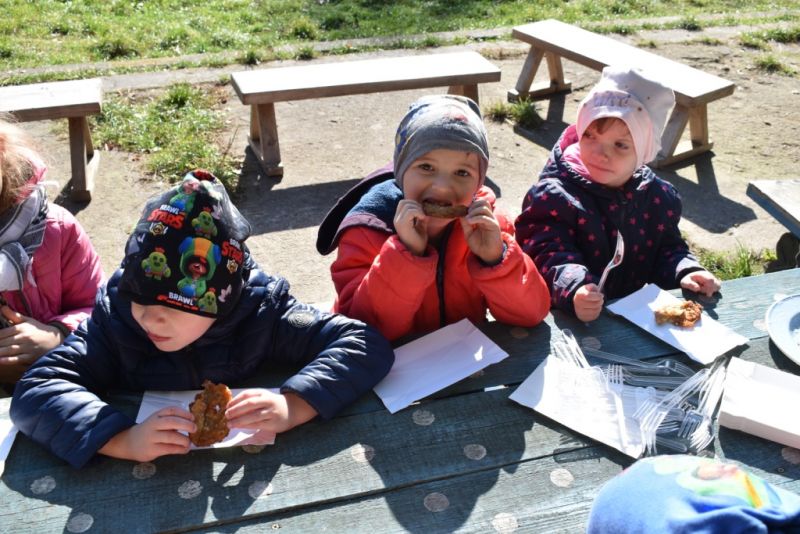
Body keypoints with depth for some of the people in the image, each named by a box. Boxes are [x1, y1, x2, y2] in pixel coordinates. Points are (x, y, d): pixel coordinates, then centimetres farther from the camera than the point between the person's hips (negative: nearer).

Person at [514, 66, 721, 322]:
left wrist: (685, 272, -5)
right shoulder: (553, 195, -10)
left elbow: (667, 249, 16)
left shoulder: (659, 197, 6)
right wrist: (574, 290, -37)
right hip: (571, 320, -4)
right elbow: (549, 255, -19)